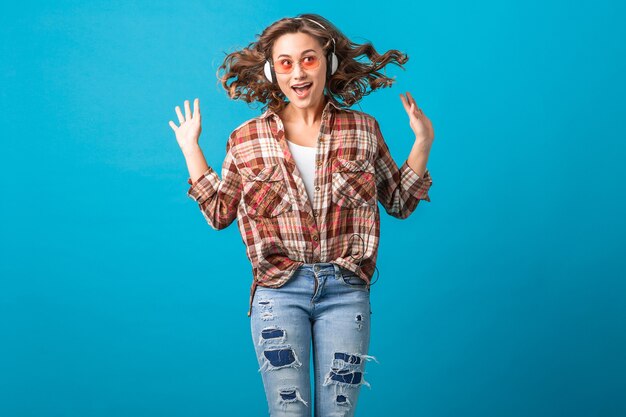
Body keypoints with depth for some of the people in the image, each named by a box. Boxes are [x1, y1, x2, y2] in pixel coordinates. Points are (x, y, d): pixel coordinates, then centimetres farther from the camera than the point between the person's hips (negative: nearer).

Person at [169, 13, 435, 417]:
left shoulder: (363, 129, 3)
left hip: (346, 291, 1)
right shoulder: (247, 139, 2)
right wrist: (191, 149, 5)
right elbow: (220, 214, 8)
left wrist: (423, 142, 1)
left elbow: (399, 203, 11)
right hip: (278, 292, 0)